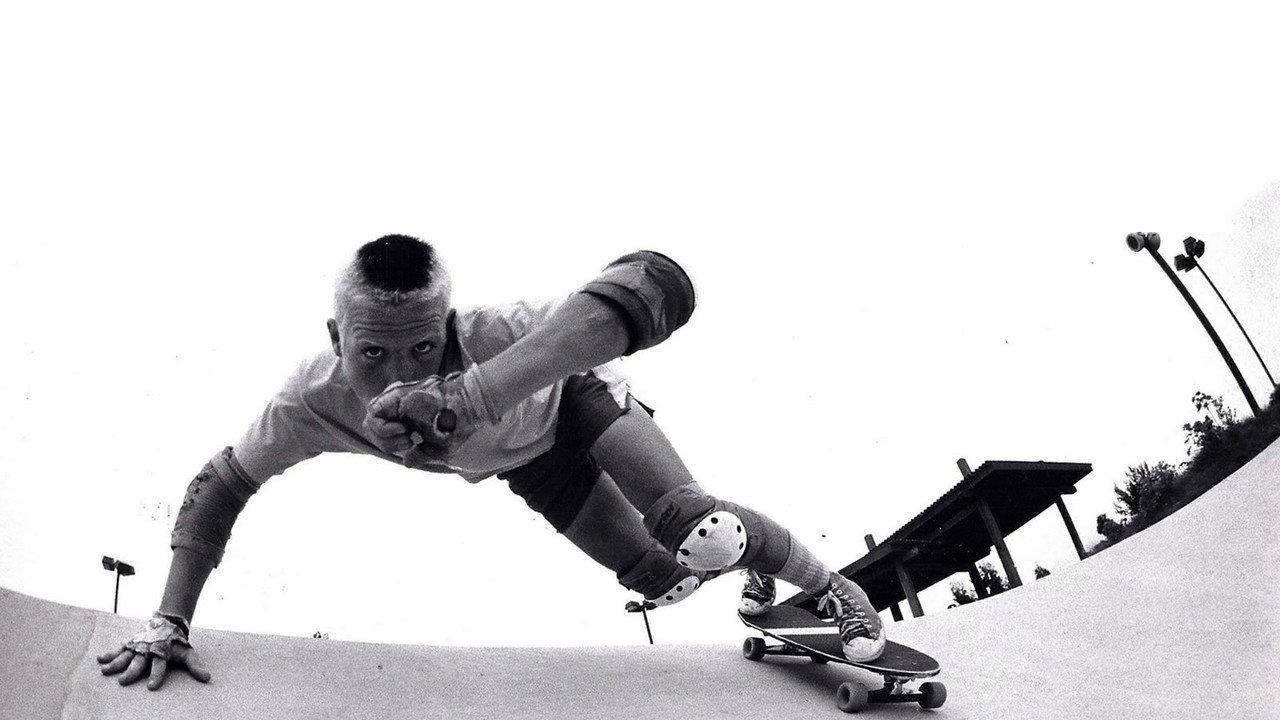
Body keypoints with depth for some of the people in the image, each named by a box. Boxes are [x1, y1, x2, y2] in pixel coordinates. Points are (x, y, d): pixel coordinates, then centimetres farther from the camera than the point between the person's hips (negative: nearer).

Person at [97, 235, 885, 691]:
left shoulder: (489, 337, -49)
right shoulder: (313, 404, -36)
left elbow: (664, 283, -67)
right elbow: (219, 487, -15)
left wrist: (472, 391, -76)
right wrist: (169, 625, -19)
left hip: (571, 392, -3)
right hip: (519, 460, 3)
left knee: (691, 528, -26)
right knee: (658, 573, 4)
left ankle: (831, 585, 7)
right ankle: (742, 562, 42)